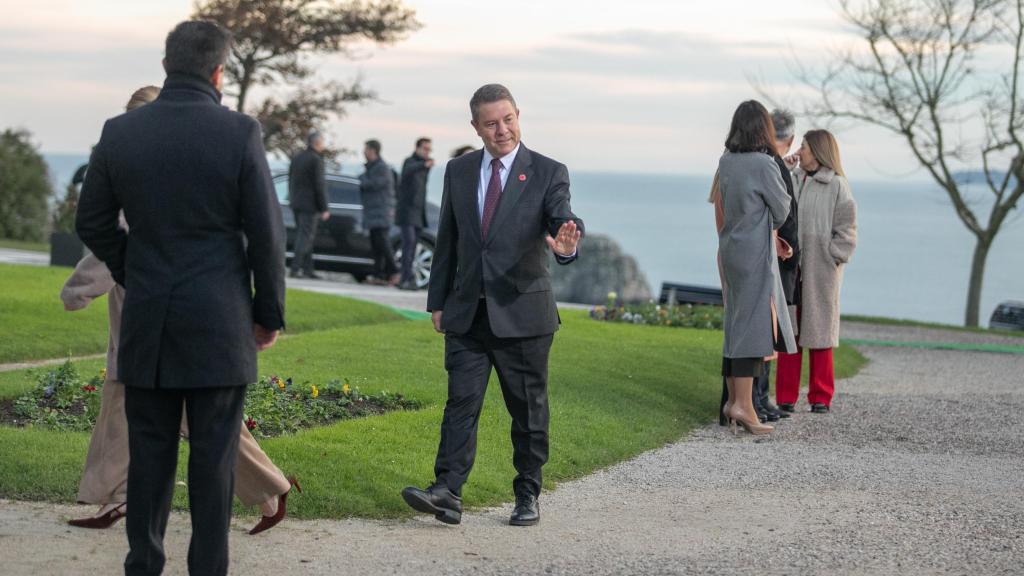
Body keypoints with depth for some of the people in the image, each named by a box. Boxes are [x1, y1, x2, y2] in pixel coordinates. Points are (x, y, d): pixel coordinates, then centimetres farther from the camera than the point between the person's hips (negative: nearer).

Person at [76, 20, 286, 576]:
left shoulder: (120, 131, 0)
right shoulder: (239, 133, -9)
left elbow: (92, 223, 7)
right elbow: (266, 233, -7)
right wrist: (269, 311, 5)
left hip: (146, 321, 3)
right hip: (219, 322, -3)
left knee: (149, 450, 11)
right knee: (213, 453, 4)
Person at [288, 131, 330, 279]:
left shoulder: (296, 158, 12)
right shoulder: (316, 160, -13)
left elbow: (291, 182, 18)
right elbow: (319, 185, -15)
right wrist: (324, 209, -12)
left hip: (296, 204, 8)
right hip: (310, 205, -8)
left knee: (302, 236, 12)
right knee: (305, 237, -6)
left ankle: (308, 268, 14)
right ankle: (294, 269, -11)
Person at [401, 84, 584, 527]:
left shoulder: (548, 173, -2)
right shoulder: (458, 171, 9)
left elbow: (563, 221, -15)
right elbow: (447, 240, 14)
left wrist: (565, 245, -40)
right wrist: (437, 301, 10)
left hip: (523, 312, -2)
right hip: (466, 312, 3)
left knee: (528, 408, 6)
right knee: (461, 402, -5)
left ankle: (528, 496, 16)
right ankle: (447, 492, -10)